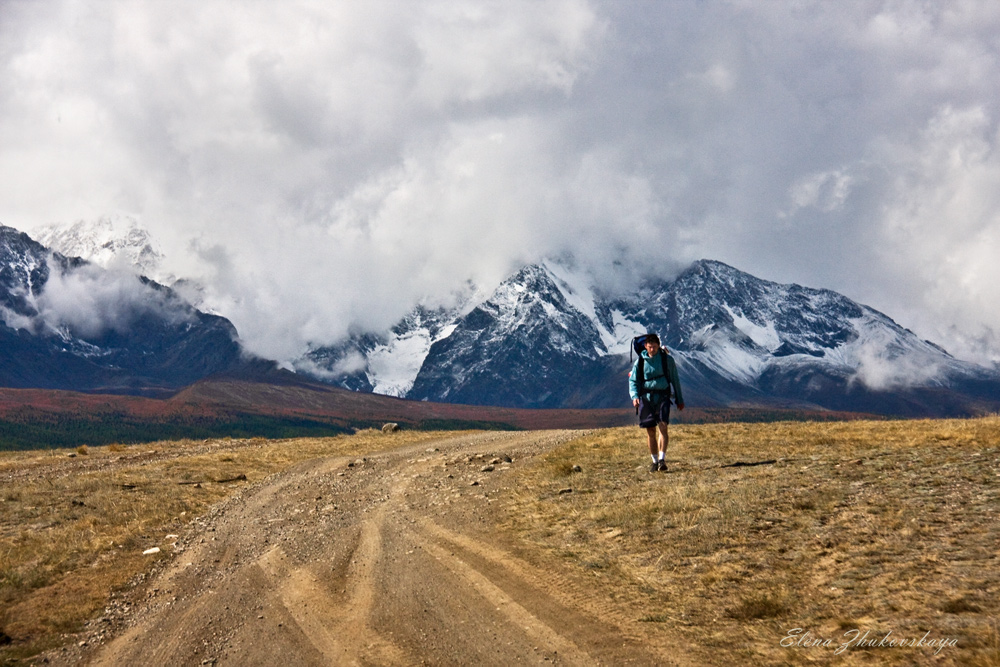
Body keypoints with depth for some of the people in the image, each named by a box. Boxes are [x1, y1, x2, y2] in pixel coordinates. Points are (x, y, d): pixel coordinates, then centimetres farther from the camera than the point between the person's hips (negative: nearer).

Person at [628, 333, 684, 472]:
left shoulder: (667, 359, 1)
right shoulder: (640, 361, 4)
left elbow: (674, 379, 10)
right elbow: (633, 381, 7)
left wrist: (679, 399, 13)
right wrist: (634, 396, -11)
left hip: (662, 396, -2)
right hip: (646, 397, 2)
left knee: (662, 427, -17)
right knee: (650, 431, 4)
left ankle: (662, 459, -18)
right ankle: (654, 461, 15)